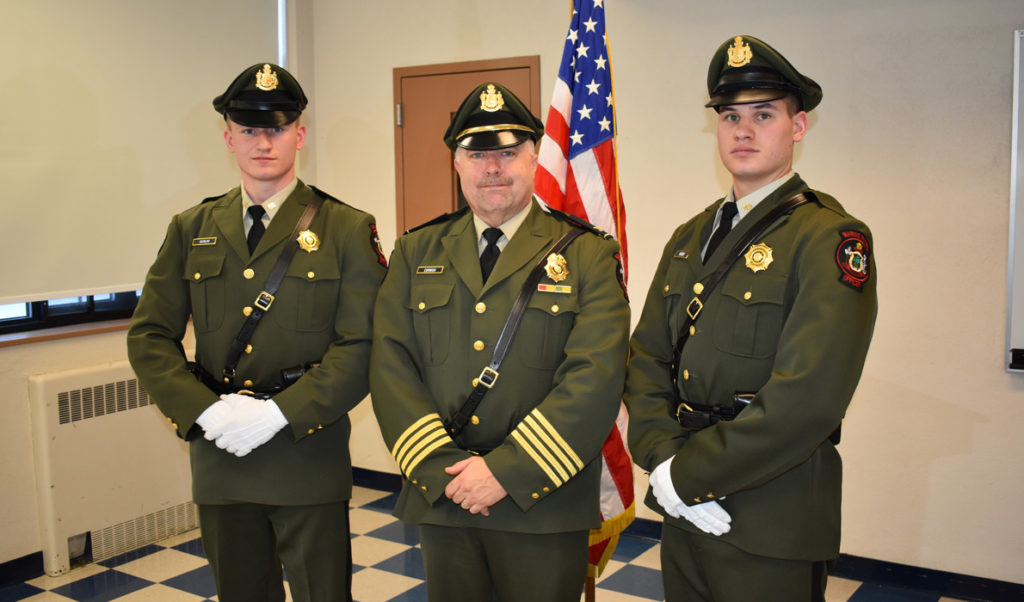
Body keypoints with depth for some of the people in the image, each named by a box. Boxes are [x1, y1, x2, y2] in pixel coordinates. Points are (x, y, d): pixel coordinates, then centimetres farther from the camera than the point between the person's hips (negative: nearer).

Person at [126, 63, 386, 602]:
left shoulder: (347, 229, -3)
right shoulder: (191, 230, 8)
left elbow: (363, 345, -10)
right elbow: (149, 336, 4)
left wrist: (277, 413, -17)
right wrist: (205, 412, -10)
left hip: (309, 460, -3)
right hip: (218, 456, 3)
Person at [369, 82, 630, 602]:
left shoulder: (587, 255, -2)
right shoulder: (416, 252, 8)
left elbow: (595, 380, -13)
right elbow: (390, 366, -1)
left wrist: (506, 471, -17)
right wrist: (443, 468, -12)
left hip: (544, 506, -2)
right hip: (440, 500, 3)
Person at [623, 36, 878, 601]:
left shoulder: (830, 237, -12)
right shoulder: (691, 237, 11)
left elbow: (809, 396, -21)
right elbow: (646, 356, 7)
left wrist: (688, 475, -16)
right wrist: (663, 460, -9)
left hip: (770, 522, -6)